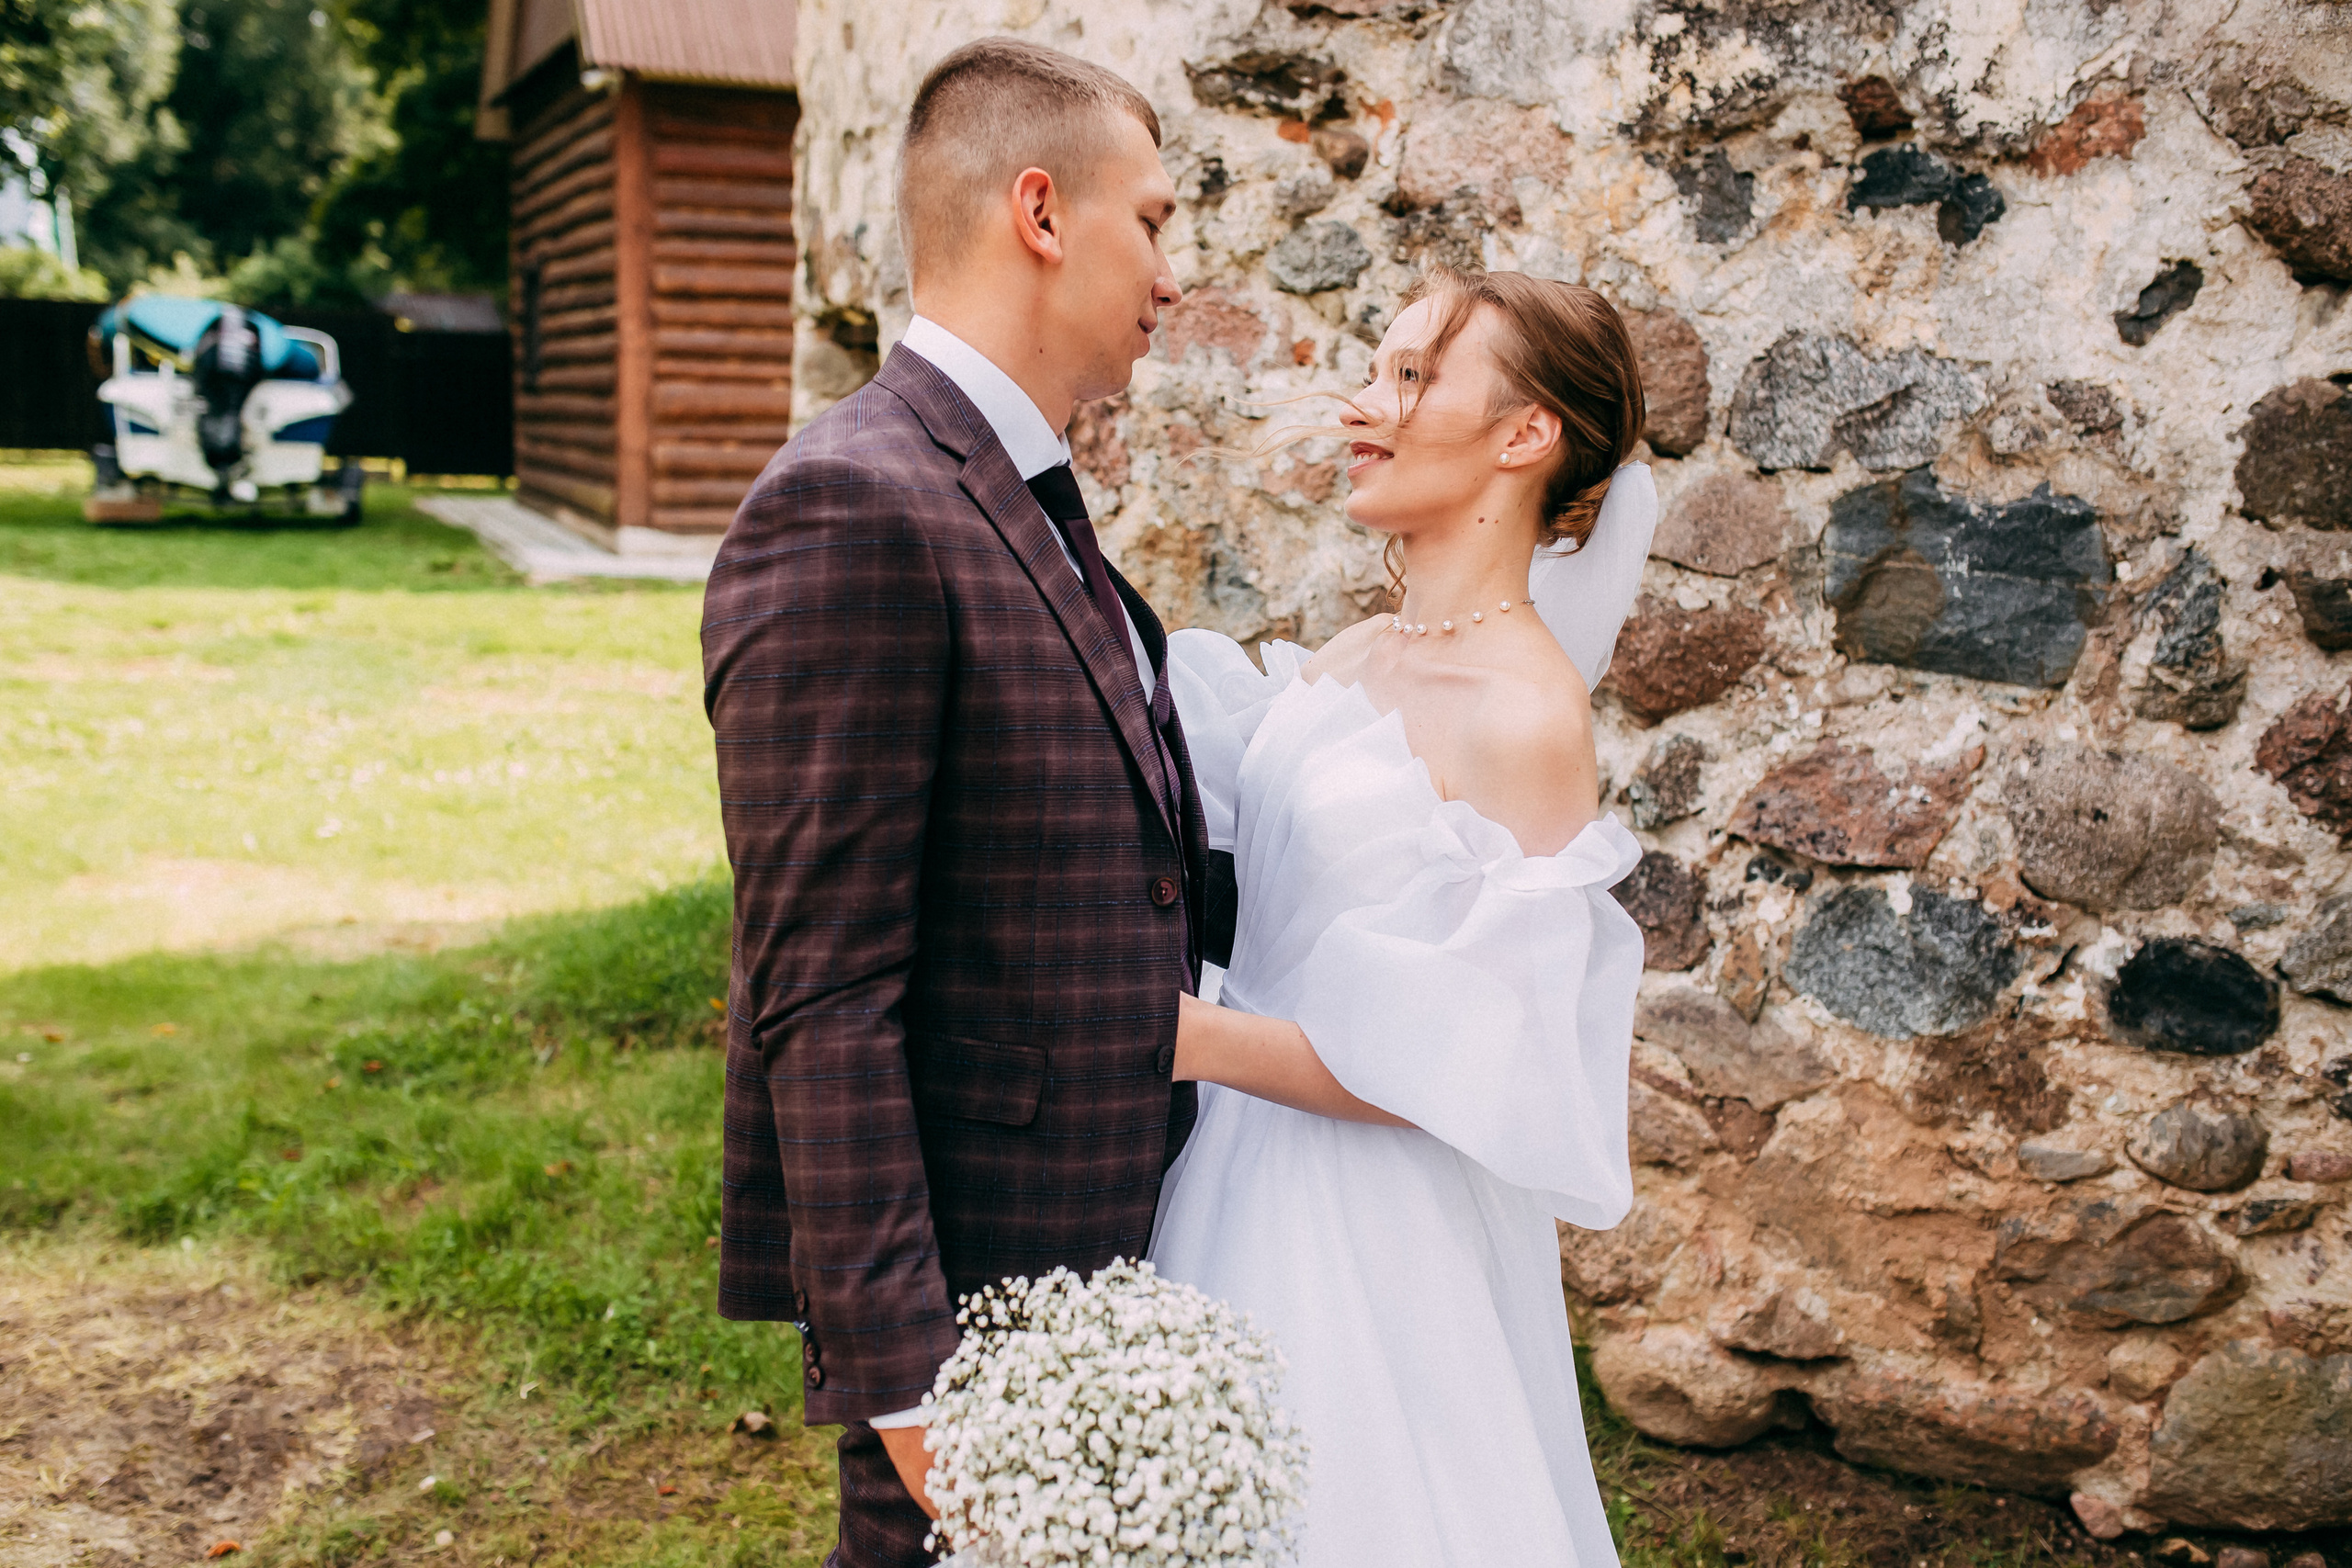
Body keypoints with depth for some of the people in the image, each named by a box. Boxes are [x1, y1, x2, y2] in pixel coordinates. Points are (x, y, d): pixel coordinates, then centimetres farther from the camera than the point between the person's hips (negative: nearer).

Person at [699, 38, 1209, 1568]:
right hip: (962, 1267, -9)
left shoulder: (1030, 499, 11)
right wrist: (904, 1371, -23)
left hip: (1094, 1234, 9)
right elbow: (822, 996, -23)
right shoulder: (854, 509, -20)